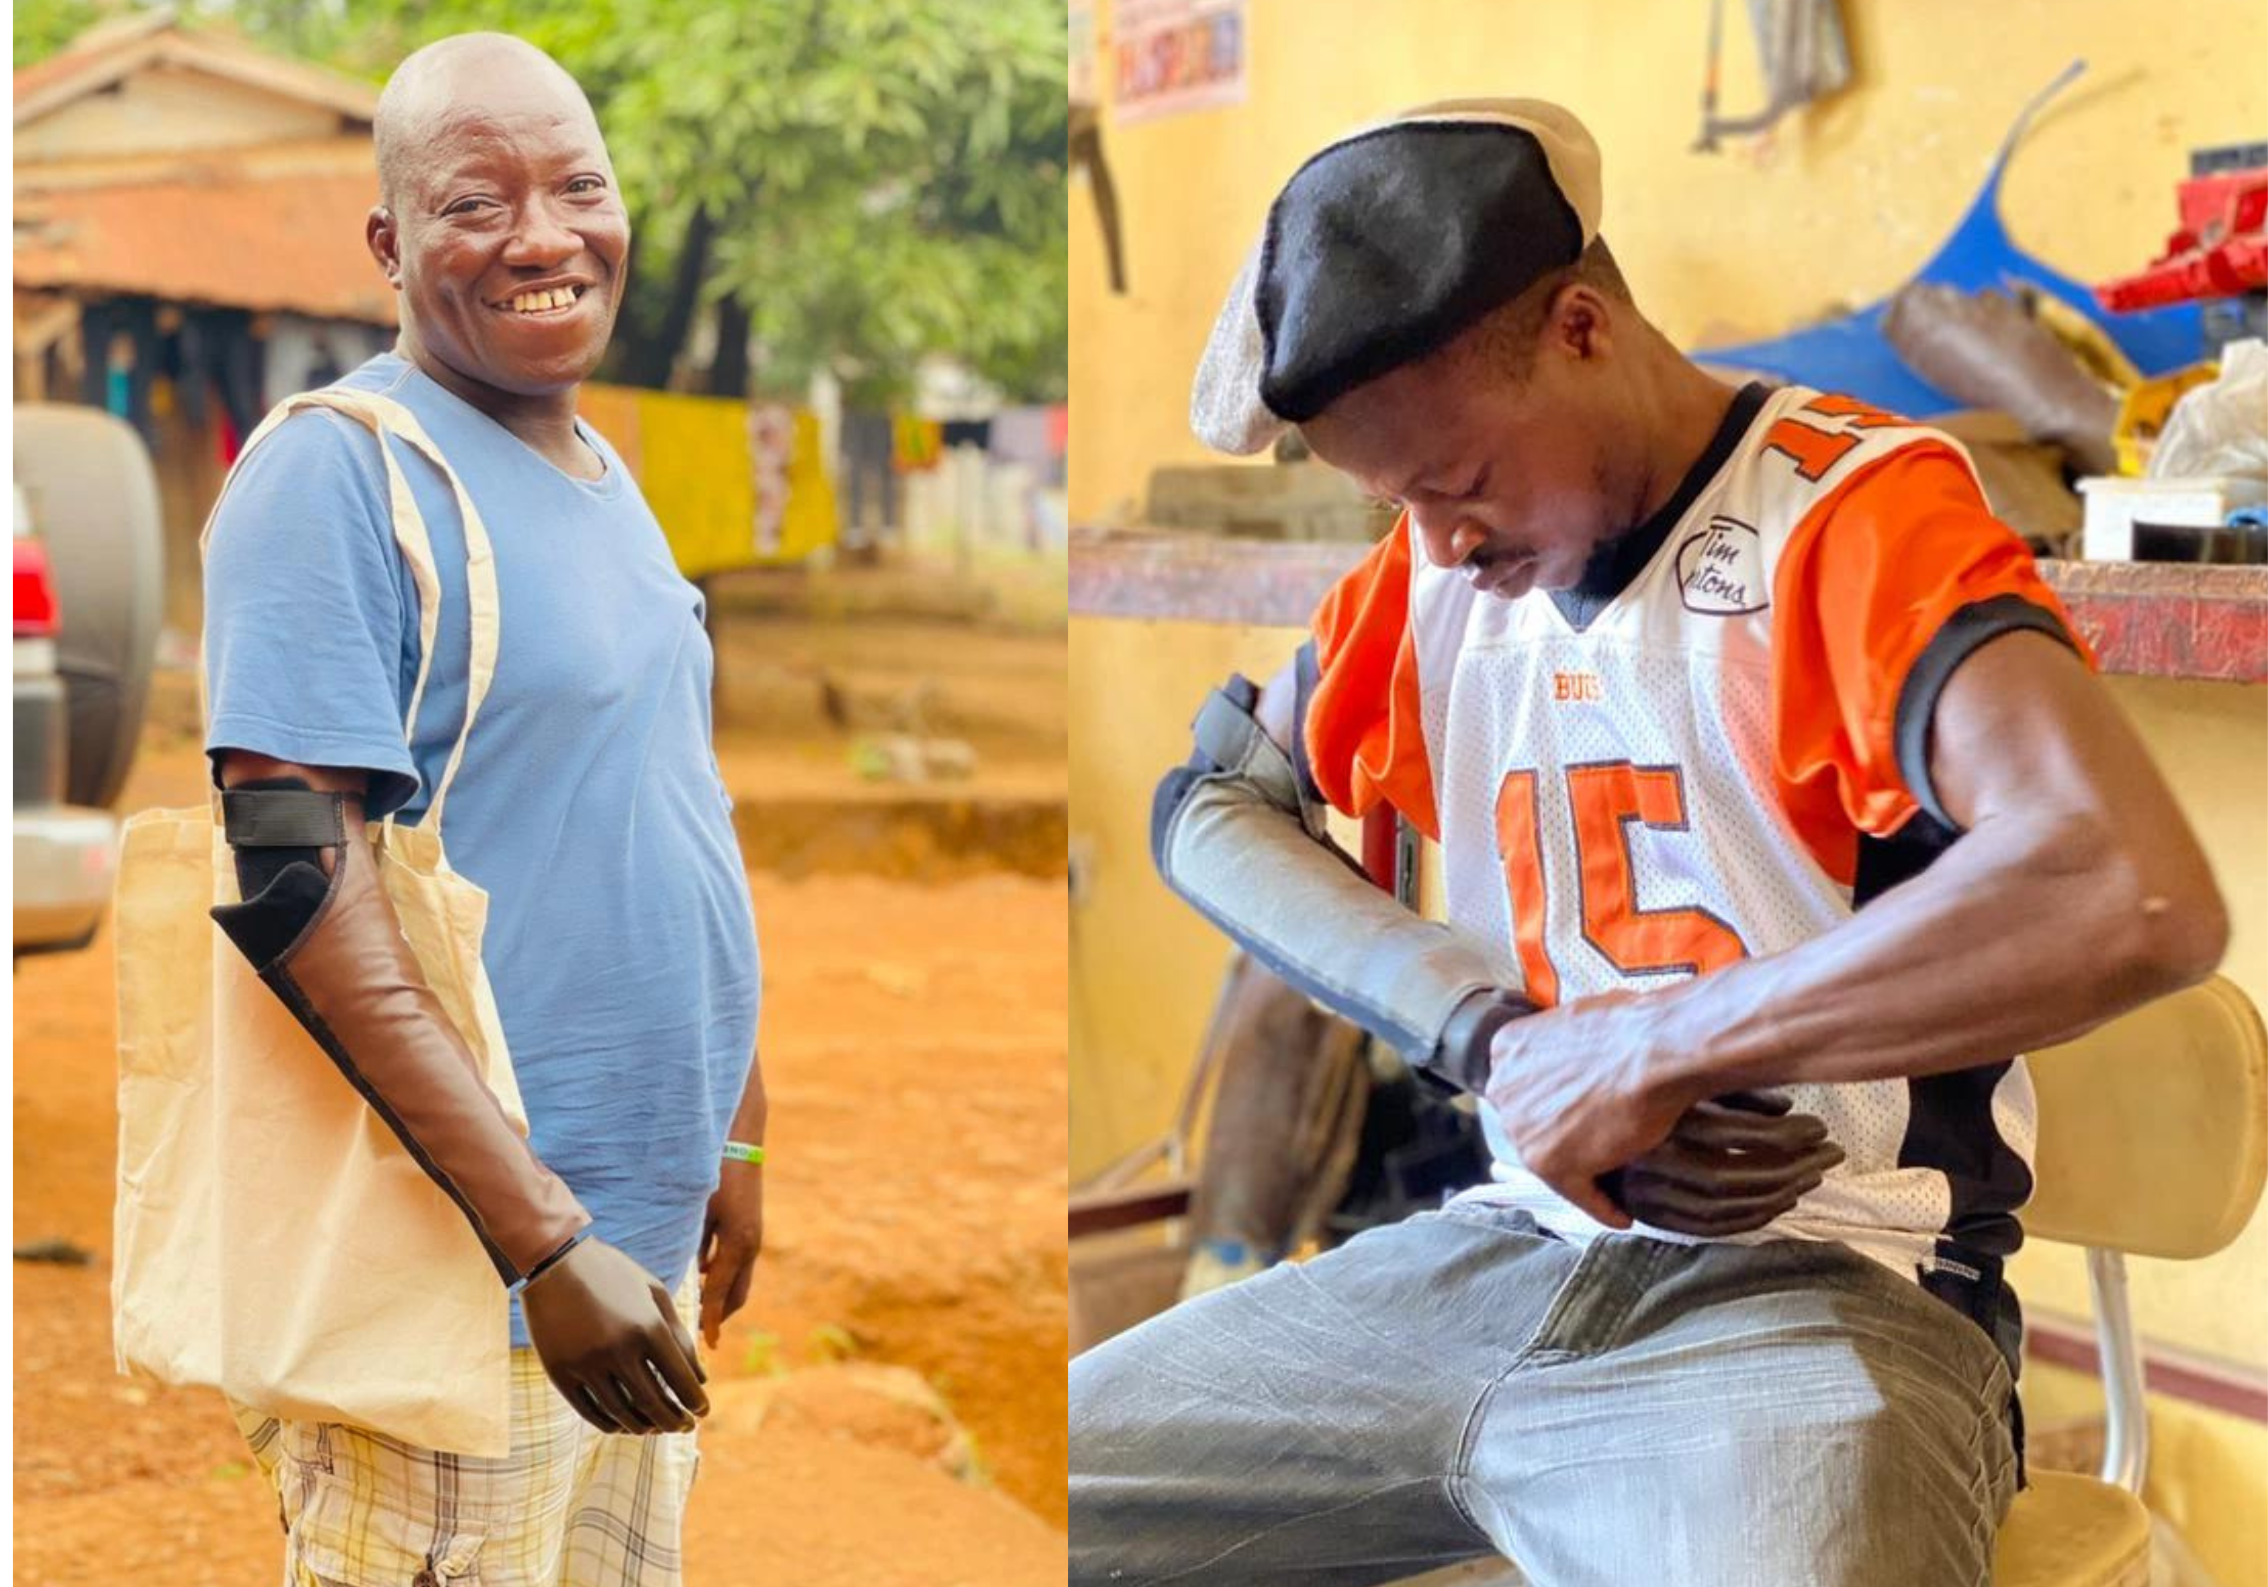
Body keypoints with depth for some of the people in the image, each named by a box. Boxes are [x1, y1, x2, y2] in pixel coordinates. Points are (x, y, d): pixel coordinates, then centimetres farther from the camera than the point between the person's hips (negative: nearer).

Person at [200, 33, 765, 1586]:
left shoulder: (605, 476, 13)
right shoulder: (339, 469, -13)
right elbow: (293, 882, -21)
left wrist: (734, 1135, 19)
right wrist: (547, 1237, -23)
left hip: (641, 1248, 8)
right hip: (460, 1282, -8)